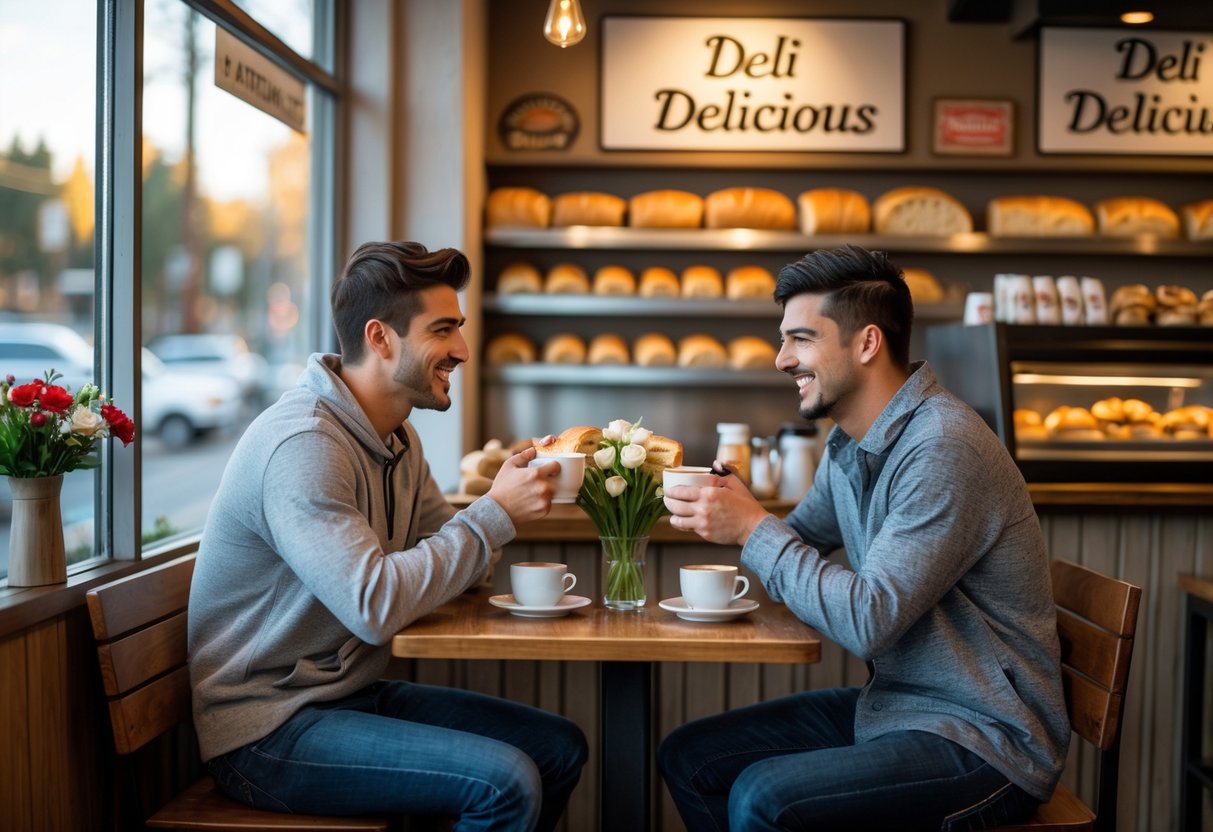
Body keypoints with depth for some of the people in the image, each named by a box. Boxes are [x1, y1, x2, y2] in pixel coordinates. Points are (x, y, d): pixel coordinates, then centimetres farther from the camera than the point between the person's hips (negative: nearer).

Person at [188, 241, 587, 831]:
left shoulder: (398, 437, 9)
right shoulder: (302, 444, -23)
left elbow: (444, 555, 12)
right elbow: (375, 606, -31)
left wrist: (516, 489, -7)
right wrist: (495, 512, -24)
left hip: (356, 692, 10)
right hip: (268, 729, -9)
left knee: (560, 747, 8)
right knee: (506, 780, -23)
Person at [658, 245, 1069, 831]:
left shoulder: (944, 450, -24)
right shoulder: (849, 442, 6)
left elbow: (869, 621, -28)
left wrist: (754, 528, -20)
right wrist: (727, 511, -2)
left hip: (986, 742, -9)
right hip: (893, 705, 9)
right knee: (687, 758, 5)